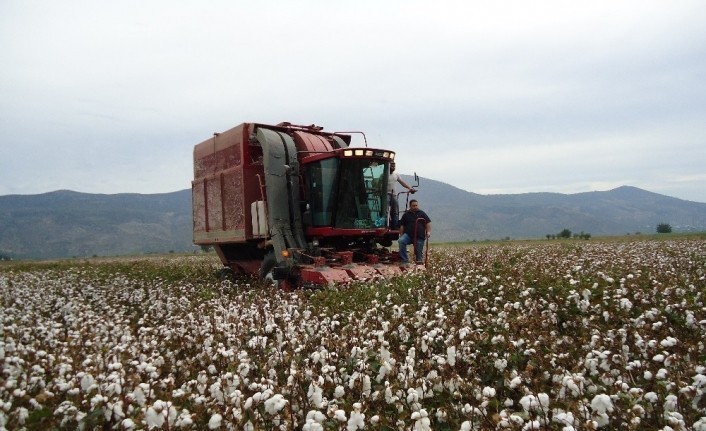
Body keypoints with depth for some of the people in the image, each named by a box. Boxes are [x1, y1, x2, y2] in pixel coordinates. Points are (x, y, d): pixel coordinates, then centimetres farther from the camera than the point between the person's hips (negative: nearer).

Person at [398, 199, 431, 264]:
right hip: (408, 235, 0)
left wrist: (428, 231, -9)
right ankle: (404, 260, -22)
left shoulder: (422, 213, 12)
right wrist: (401, 235, 4)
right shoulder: (406, 214, 12)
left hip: (420, 237, 1)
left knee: (419, 251, -2)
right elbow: (402, 226, 12)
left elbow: (428, 222, 6)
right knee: (401, 241, -27)